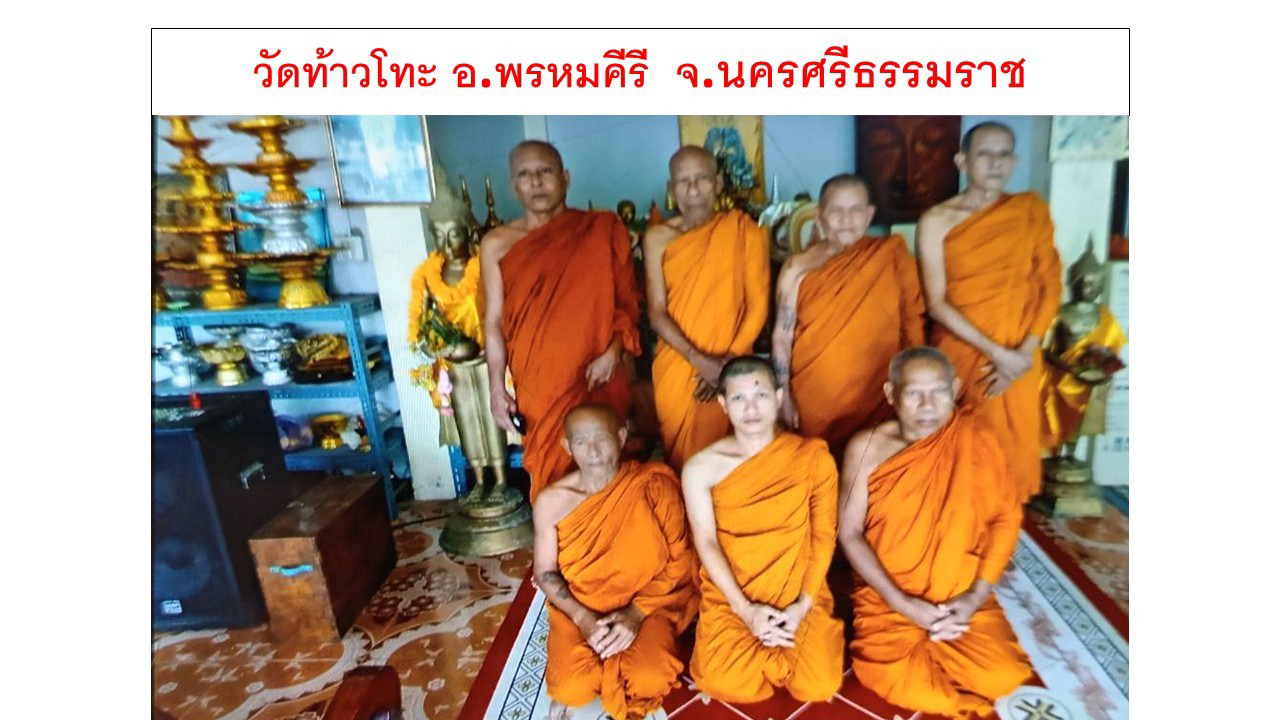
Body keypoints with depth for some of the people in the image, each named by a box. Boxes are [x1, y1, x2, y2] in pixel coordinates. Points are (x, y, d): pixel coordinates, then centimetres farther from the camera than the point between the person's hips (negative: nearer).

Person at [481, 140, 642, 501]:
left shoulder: (603, 230, 1)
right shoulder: (497, 244, 2)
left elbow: (628, 298, 4)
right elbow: (494, 321, 3)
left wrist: (614, 350, -10)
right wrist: (497, 388, -1)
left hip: (600, 380, 0)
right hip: (538, 386, 1)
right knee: (552, 481, 9)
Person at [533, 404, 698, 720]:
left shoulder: (654, 485, -15)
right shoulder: (551, 501, -10)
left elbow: (679, 561, -9)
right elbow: (545, 573, -1)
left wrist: (636, 613, -19)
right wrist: (583, 617, -16)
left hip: (646, 603, -1)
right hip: (579, 609, 1)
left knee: (649, 680, -25)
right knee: (572, 689, -20)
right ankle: (566, 690, 17)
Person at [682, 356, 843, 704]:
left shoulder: (812, 456, -5)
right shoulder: (701, 467, -6)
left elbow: (824, 535, -3)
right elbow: (706, 543, -7)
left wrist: (803, 604, -10)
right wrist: (746, 609, -13)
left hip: (800, 594, 1)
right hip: (730, 596, 0)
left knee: (818, 686, -16)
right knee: (726, 685, -19)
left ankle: (770, 642, 16)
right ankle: (771, 642, 14)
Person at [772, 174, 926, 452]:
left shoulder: (892, 254, -1)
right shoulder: (798, 268, -4)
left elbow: (912, 320, 3)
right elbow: (782, 336, -3)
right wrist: (784, 395, -5)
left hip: (876, 393, 1)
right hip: (815, 396, 0)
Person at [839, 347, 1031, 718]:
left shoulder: (975, 443, -8)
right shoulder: (867, 448, -13)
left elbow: (1006, 517, -1)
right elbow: (850, 533, -9)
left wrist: (977, 595, -10)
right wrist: (902, 604, -16)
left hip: (962, 597, 2)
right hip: (888, 598, -2)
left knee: (1002, 675, -17)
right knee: (896, 680, -20)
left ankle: (927, 652, 14)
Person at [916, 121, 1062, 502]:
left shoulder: (1031, 209, 5)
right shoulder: (937, 220, -5)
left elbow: (1050, 284, 2)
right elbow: (937, 303, -10)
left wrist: (1027, 350, -10)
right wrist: (996, 351, -16)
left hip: (1019, 359, 3)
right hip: (960, 353, -2)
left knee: (1012, 452, 11)